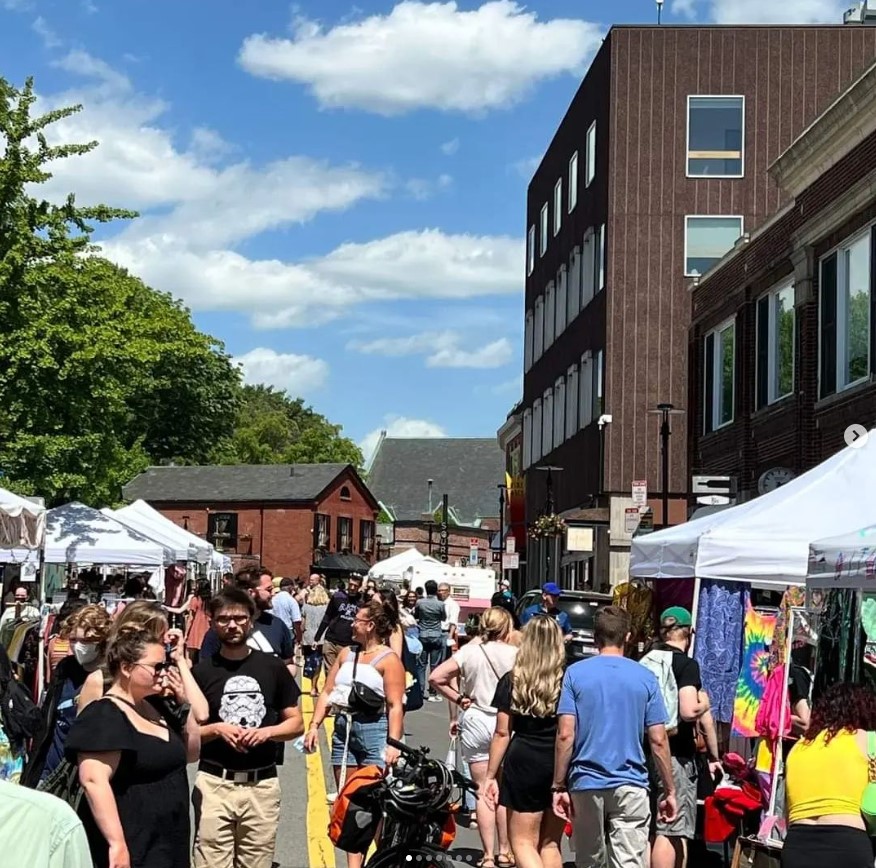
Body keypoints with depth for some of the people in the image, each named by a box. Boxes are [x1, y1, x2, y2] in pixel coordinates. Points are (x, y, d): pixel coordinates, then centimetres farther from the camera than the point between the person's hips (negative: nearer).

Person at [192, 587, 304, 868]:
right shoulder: (201, 671, 2)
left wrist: (267, 731, -9)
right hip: (214, 784, -1)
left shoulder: (272, 667, 6)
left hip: (263, 785, 2)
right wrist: (216, 729, -13)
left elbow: (297, 723, 10)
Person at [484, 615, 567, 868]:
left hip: (524, 764, -2)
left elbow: (502, 733, -2)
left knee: (523, 841, 7)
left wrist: (491, 775, 4)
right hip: (561, 766, 2)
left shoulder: (512, 681, -2)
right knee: (550, 843, 14)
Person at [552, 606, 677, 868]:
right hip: (631, 786, -1)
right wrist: (669, 791, 8)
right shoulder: (645, 678, 1)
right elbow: (658, 741, -1)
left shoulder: (575, 673, 0)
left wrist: (559, 786, 0)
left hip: (586, 784, 1)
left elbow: (566, 735, -6)